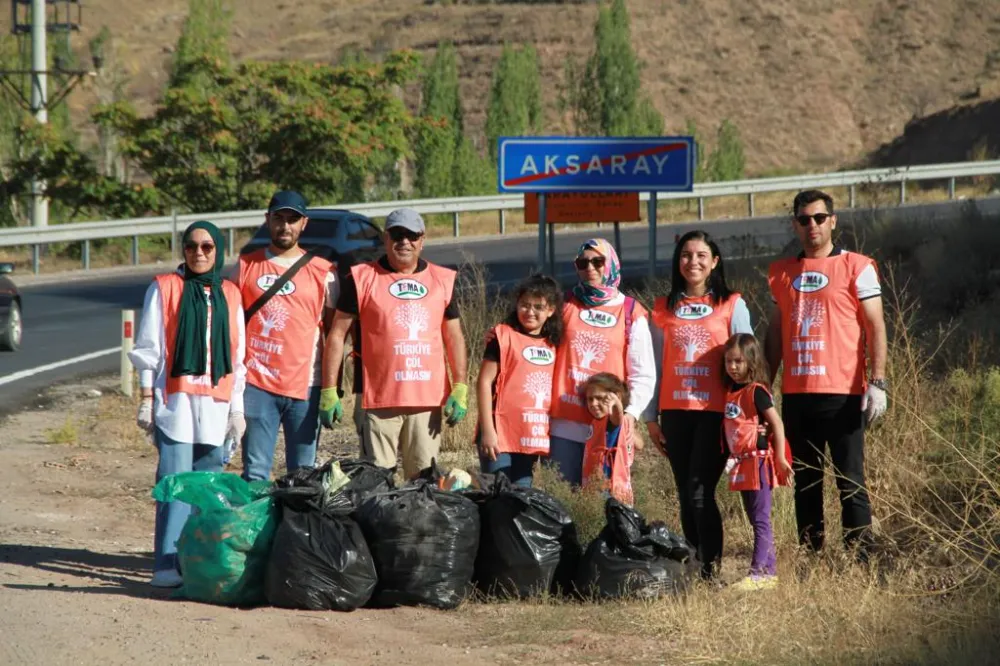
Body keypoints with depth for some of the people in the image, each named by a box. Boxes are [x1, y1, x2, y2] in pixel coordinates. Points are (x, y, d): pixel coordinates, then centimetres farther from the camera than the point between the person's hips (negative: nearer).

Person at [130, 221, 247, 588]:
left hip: (215, 402, 4)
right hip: (174, 400, -4)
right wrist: (146, 399, 0)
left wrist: (237, 407, 15)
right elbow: (148, 349, 5)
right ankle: (168, 565, -16)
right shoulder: (165, 288, 5)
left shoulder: (229, 295, 15)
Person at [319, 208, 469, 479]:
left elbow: (454, 337, 16)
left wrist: (460, 389, 5)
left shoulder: (442, 280, 13)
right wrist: (329, 390, -3)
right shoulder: (362, 278, 4)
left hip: (429, 399, 3)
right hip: (380, 401, -3)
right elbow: (337, 334, 4)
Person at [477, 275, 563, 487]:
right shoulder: (504, 336, -4)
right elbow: (485, 382, -8)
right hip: (501, 434, -5)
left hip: (533, 437, 5)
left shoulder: (553, 344, 11)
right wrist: (487, 430, -14)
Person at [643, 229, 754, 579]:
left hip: (715, 412, -4)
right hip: (675, 412, 4)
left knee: (700, 493, -14)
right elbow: (657, 366, 13)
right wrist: (651, 417, 9)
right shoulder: (663, 309, 12)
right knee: (686, 497, 4)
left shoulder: (732, 305, 3)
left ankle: (711, 569, -10)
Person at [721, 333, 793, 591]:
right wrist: (730, 459, 12)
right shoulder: (730, 393, 12)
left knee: (761, 520, -9)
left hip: (758, 461, -9)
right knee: (755, 520, 11)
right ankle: (769, 570, 15)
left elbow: (776, 424, -13)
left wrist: (780, 458, -17)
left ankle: (760, 573, -12)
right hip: (741, 464, 9)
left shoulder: (756, 392, -11)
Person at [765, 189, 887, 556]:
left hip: (842, 394, -5)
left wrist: (877, 382, -14)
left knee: (850, 482, -4)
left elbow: (875, 326, -4)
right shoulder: (781, 272, 13)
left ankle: (860, 561, -3)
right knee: (805, 482, 9)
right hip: (796, 395, 5)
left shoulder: (856, 267, 0)